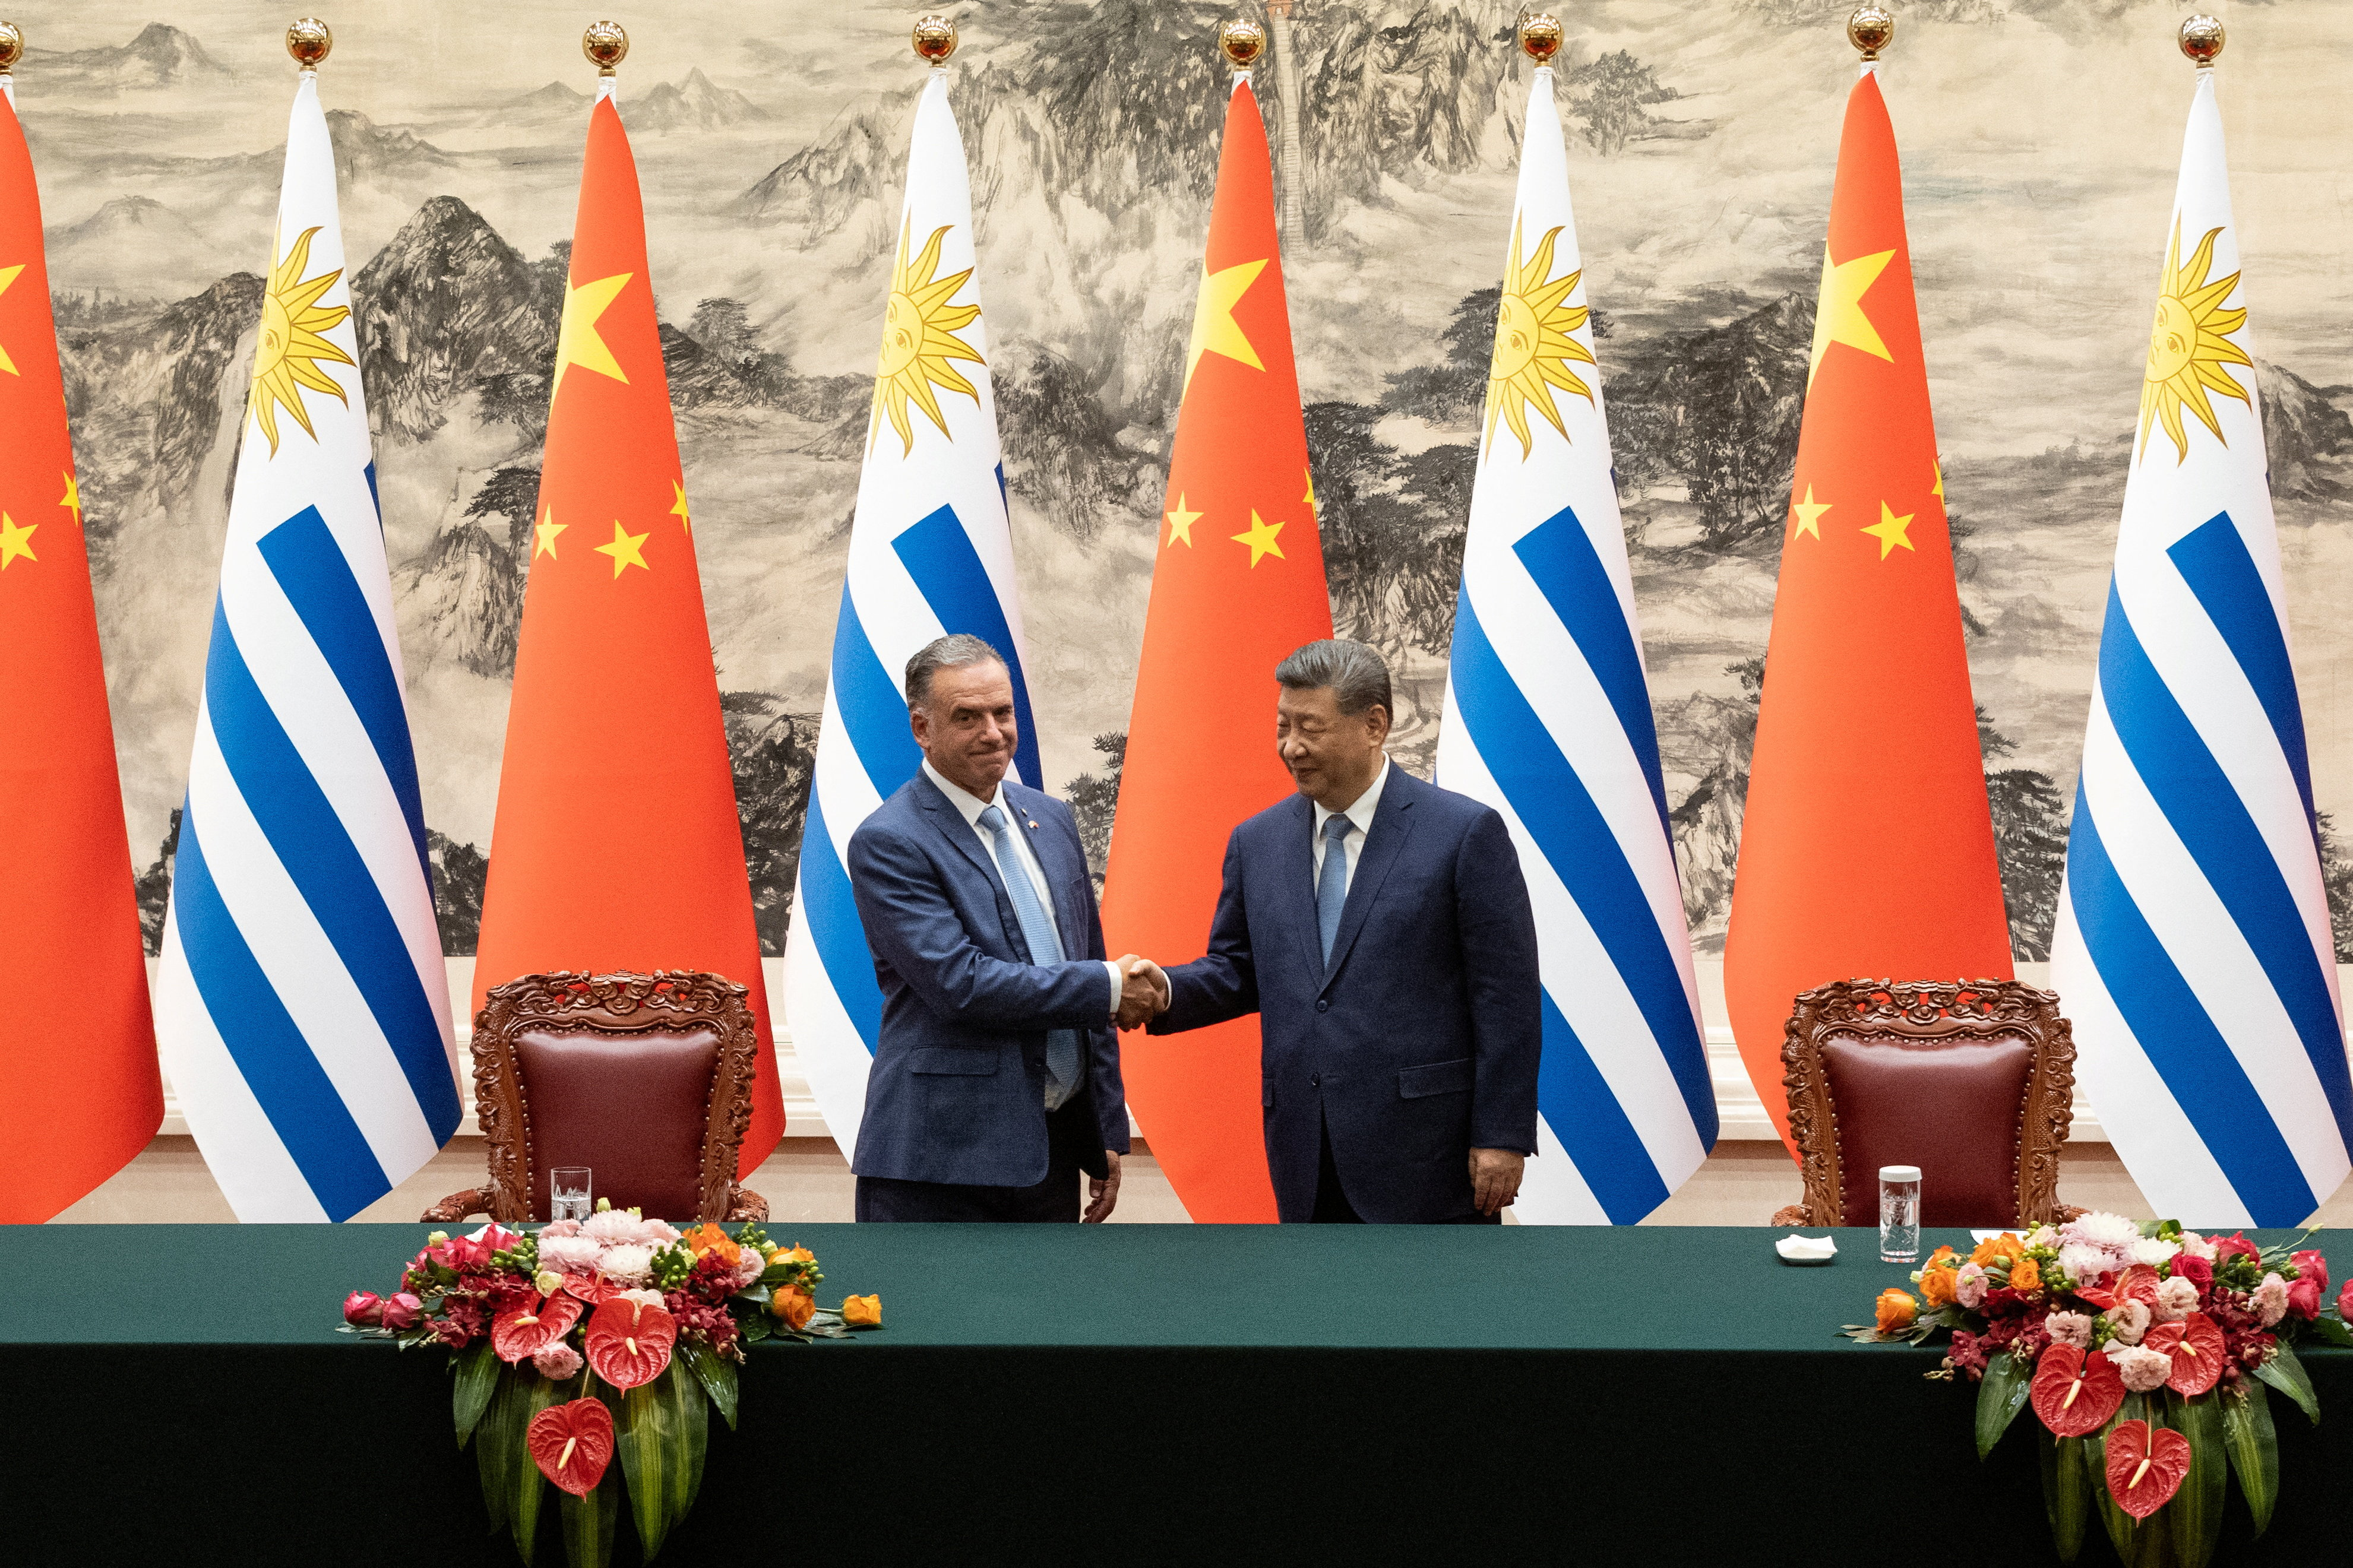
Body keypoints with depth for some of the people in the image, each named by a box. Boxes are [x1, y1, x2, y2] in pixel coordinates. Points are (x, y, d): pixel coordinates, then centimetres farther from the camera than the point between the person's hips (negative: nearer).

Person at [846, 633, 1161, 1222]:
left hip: (1053, 1150, 7)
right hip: (940, 1160, -6)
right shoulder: (887, 843, -10)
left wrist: (1107, 1136, 16)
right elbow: (960, 983, -19)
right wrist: (1107, 986, -15)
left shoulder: (1050, 819, 13)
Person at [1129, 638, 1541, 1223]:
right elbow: (1236, 969, 17)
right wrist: (1167, 992, -5)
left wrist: (1502, 1137, -11)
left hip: (1426, 1151, -5)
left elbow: (1507, 996, -7)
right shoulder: (1257, 841, 11)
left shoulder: (1466, 832, -6)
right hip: (1310, 1163, 5)